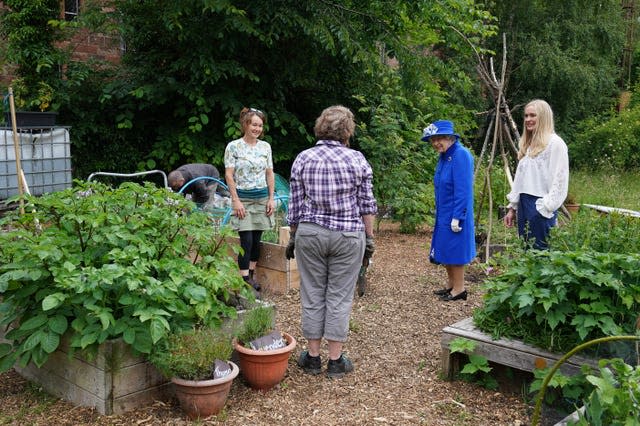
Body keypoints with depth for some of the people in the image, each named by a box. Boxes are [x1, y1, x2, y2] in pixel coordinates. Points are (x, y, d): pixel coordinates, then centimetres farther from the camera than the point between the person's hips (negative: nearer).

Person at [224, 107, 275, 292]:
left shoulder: (265, 147, 7)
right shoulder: (233, 147, -5)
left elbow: (270, 174, 11)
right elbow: (229, 176, -7)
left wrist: (271, 199, 5)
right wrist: (236, 201, -12)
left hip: (262, 198, 4)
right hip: (243, 198, -4)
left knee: (257, 240, 8)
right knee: (246, 241, -7)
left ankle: (251, 274, 22)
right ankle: (245, 280, 1)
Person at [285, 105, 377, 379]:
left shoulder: (303, 158, 0)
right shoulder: (357, 159, -4)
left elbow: (295, 205, 3)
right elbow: (366, 204, -2)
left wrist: (293, 236, 12)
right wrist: (369, 237, 8)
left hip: (310, 234, 1)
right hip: (348, 236, -1)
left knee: (312, 295, 11)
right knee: (339, 297, 6)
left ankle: (313, 357, 19)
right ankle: (335, 361, 13)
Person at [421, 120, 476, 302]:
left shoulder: (461, 155, -18)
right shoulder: (444, 156, 9)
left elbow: (463, 189, -21)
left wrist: (457, 217, -21)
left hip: (454, 214, -9)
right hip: (443, 214, 9)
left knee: (454, 250, 0)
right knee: (445, 250, 15)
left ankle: (459, 289, 11)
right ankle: (451, 284, 28)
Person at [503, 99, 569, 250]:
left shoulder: (555, 143, -6)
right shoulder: (527, 144, 19)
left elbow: (559, 180, -11)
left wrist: (547, 207, -15)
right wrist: (512, 206, 16)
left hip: (540, 205, -8)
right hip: (523, 203, 8)